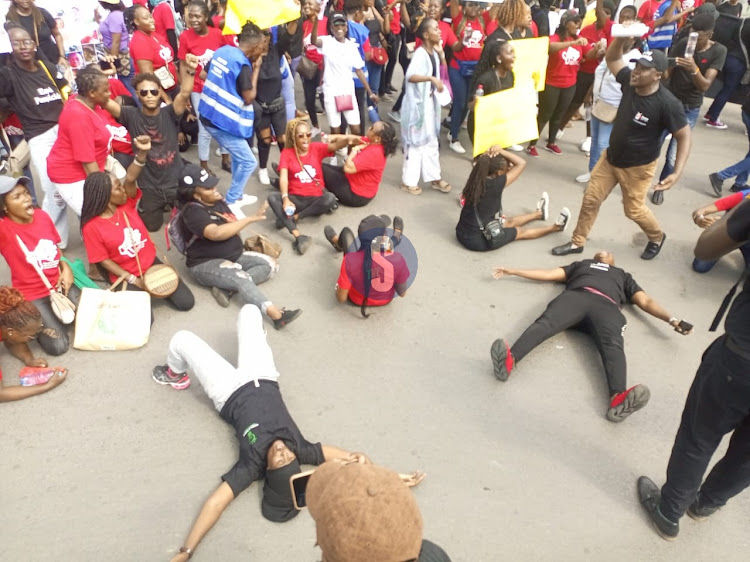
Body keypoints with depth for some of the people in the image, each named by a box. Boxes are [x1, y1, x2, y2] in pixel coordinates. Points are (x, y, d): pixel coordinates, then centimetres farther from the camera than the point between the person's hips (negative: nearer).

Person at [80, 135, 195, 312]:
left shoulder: (127, 204, -5)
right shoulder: (92, 227, -15)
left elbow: (130, 179, -24)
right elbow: (104, 260, -11)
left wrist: (142, 153, -40)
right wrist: (133, 280, -16)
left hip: (151, 263, 4)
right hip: (125, 277, -4)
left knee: (186, 302, -4)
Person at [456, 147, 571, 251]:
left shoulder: (476, 179, -3)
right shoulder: (495, 185, -24)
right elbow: (521, 163, -15)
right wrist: (500, 151, -14)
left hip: (462, 234, 7)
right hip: (479, 240, -7)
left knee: (508, 221, 34)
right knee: (520, 232, 20)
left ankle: (539, 214, 60)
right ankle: (556, 227, 45)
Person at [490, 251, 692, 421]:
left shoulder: (623, 276, 43)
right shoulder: (581, 264, 44)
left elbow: (646, 302, 30)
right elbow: (548, 274, 36)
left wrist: (671, 319, 11)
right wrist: (511, 271, 31)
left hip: (606, 305, 0)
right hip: (575, 296, 0)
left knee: (613, 344, -34)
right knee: (545, 323, -34)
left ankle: (618, 398, -62)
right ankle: (509, 360, -62)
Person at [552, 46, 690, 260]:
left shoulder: (667, 103, -28)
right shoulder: (630, 82, -12)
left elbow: (684, 136, -20)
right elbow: (612, 59, 4)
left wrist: (677, 172, -30)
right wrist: (621, 37, -17)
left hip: (637, 166, -5)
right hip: (610, 156, 5)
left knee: (633, 209, 10)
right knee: (591, 199, 7)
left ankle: (657, 238, 40)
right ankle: (577, 242, 23)